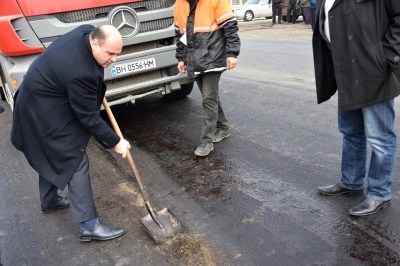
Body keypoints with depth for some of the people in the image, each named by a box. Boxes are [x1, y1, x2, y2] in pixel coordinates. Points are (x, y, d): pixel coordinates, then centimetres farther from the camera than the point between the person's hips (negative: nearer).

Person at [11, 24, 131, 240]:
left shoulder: (88, 32, -9)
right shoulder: (80, 72, -35)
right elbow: (88, 117, -26)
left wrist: (97, 92, 22)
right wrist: (115, 142, -17)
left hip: (41, 102, 10)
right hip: (45, 111, -10)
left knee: (52, 155, 23)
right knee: (75, 160, -9)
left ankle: (49, 201, 43)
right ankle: (88, 225, -4)